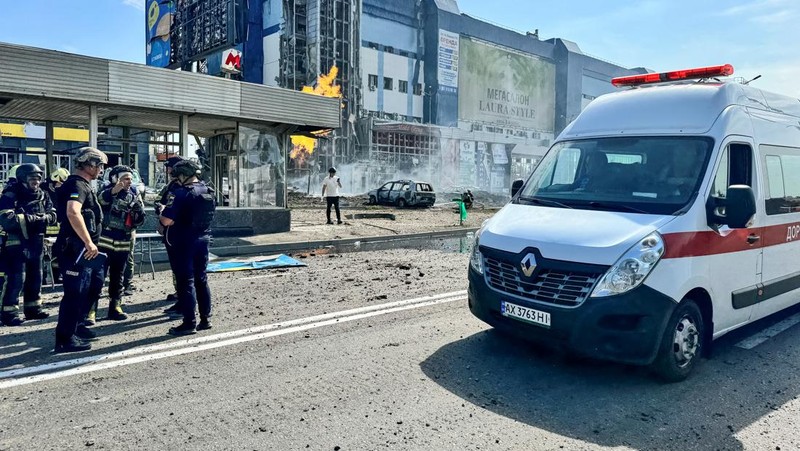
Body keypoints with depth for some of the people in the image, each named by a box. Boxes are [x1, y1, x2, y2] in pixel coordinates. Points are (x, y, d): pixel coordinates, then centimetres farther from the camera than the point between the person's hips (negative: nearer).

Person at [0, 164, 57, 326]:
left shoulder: (43, 195, 8)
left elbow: (52, 215, 3)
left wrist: (44, 217, -17)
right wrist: (31, 218, -21)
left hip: (36, 243, 7)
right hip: (16, 243, -7)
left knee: (35, 277, 14)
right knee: (14, 279, -7)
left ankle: (33, 309, 25)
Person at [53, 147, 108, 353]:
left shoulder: (83, 185, 17)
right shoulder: (77, 185, -15)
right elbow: (73, 213, -33)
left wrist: (91, 243, 26)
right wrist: (89, 243, -30)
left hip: (84, 249, 10)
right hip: (76, 248, -10)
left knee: (94, 285, 20)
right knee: (76, 292, -4)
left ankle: (75, 325, 32)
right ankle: (65, 338, 5)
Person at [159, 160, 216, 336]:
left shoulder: (180, 193, -17)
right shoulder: (209, 191, 6)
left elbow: (166, 220, -24)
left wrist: (162, 213, -1)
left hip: (182, 243, -7)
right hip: (202, 240, 7)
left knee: (185, 282, -1)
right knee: (201, 279, 15)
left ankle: (189, 323, 3)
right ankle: (205, 319, 20)